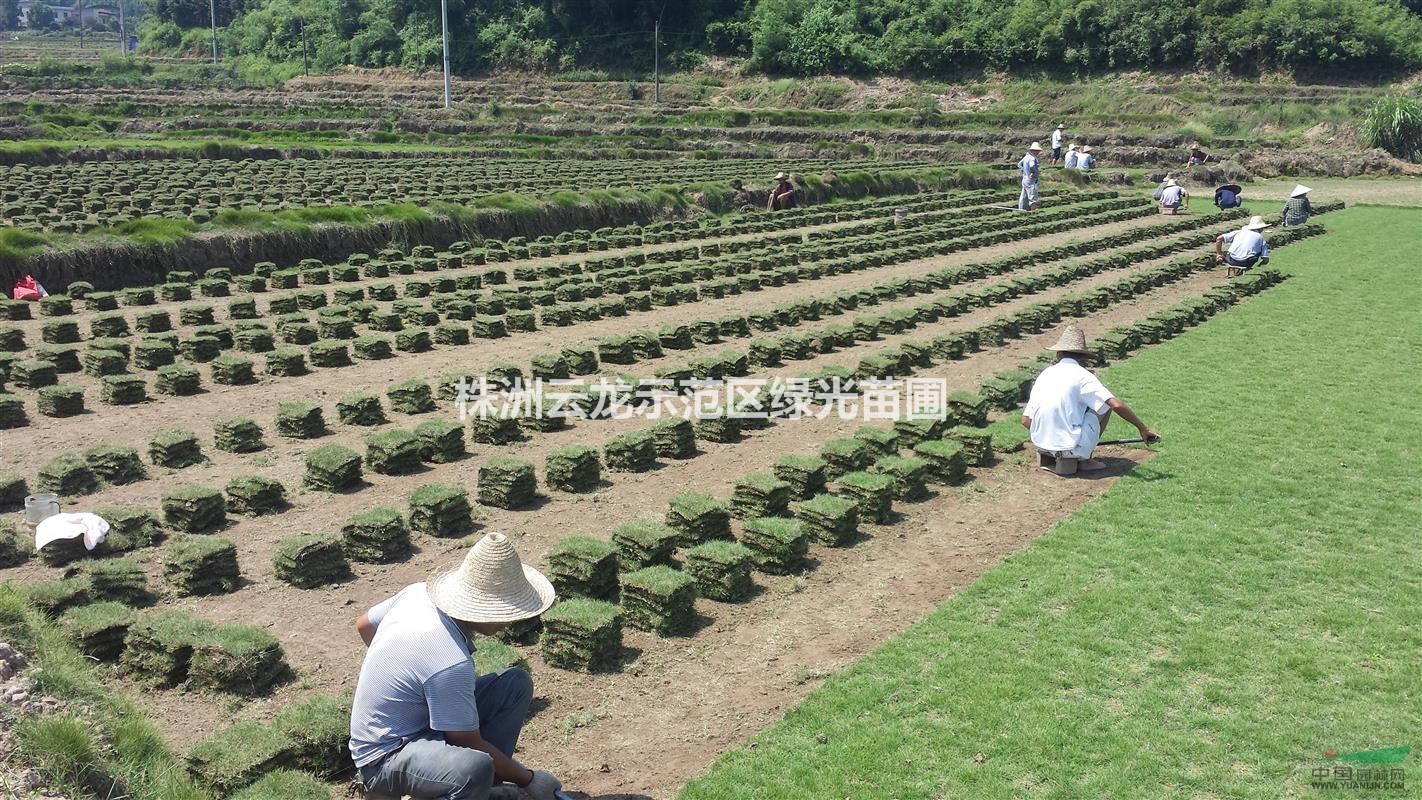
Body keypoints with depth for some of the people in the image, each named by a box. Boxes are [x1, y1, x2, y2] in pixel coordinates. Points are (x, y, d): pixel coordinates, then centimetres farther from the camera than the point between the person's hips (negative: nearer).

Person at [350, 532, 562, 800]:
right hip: (385, 757, -10)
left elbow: (364, 625, 11)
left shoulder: (418, 592, -9)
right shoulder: (451, 664, -33)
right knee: (475, 768, -39)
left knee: (516, 683, 1)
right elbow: (468, 743, -20)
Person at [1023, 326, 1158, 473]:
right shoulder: (1082, 375, -4)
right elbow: (1117, 405, -15)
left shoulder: (1044, 374, 10)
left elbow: (1026, 421, 10)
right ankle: (1085, 460, 11)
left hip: (1040, 445, 6)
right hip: (1070, 448, -6)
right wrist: (1143, 429, -5)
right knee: (1106, 404, 14)